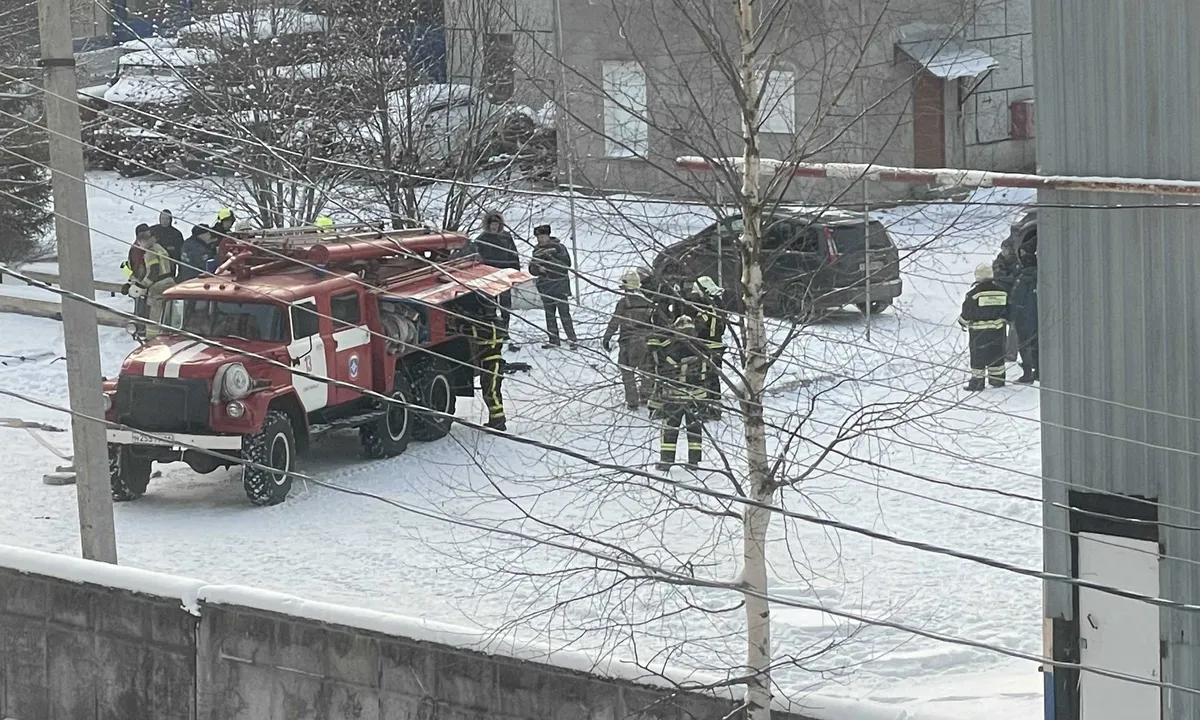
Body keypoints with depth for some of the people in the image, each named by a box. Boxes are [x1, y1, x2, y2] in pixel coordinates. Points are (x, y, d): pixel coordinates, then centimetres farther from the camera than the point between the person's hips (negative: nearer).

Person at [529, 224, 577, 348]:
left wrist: (551, 259, -20)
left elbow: (567, 263, -11)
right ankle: (554, 340, 15)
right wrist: (538, 269, -13)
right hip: (545, 287, 5)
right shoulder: (537, 251, 12)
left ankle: (572, 338, -4)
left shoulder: (558, 247, -2)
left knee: (564, 312, -8)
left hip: (560, 285, -5)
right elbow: (532, 269, 9)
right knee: (549, 314, 8)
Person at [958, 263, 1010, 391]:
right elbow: (1006, 311, 10)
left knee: (978, 356, 2)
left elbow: (966, 313, -8)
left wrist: (963, 323, 9)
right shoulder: (1001, 291, 1)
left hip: (978, 332, -4)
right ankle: (997, 379, 21)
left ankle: (977, 380, 2)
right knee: (996, 354, 15)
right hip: (998, 330, 4)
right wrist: (1004, 322, 25)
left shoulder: (973, 293, -14)